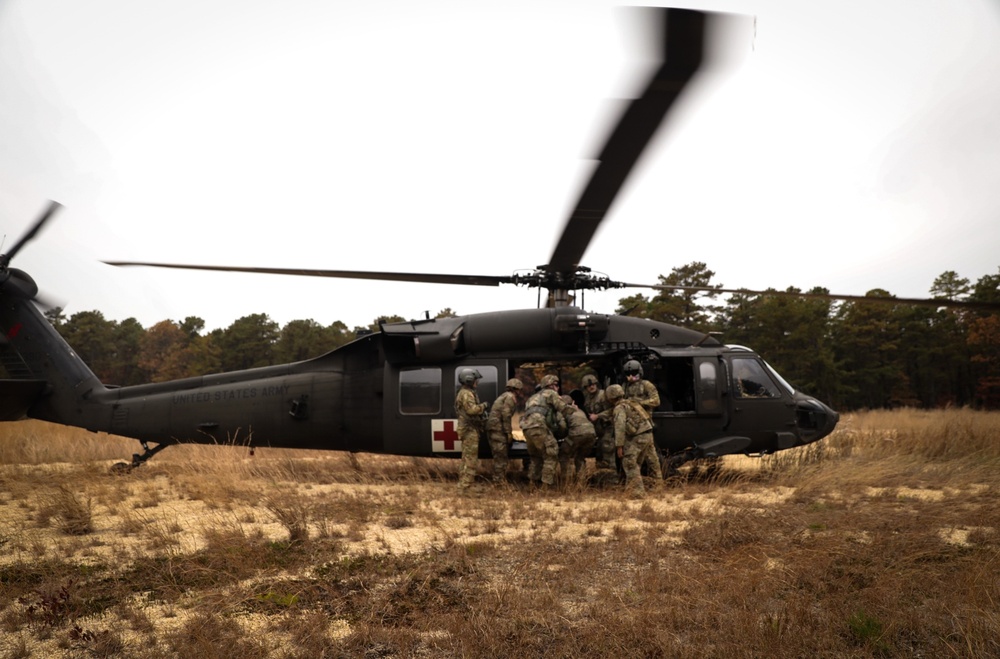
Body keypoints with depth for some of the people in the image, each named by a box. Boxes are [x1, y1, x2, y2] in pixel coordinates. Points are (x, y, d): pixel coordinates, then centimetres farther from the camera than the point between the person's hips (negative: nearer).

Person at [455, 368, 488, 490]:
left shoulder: (466, 392, 19)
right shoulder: (466, 394, -15)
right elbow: (471, 409, -27)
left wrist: (481, 411, 11)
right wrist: (483, 406, -12)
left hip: (469, 429, 11)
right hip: (470, 429, -11)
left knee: (467, 457, 15)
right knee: (471, 458, -10)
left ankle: (463, 483, 21)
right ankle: (465, 484, -11)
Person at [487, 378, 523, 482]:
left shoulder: (504, 396, 23)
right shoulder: (510, 397, -7)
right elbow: (506, 415, -16)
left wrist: (508, 432, 21)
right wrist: (509, 432, -14)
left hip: (493, 427, 10)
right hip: (498, 428, -10)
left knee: (498, 456, 13)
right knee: (501, 455, -7)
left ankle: (498, 479, 17)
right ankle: (500, 480, -6)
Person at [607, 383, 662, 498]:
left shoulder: (620, 408, -8)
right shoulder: (631, 402, 19)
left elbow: (620, 427, -17)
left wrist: (619, 446, -17)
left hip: (639, 437, -9)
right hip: (648, 434, 9)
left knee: (629, 462, -4)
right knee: (652, 461, 18)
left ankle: (637, 491, -7)